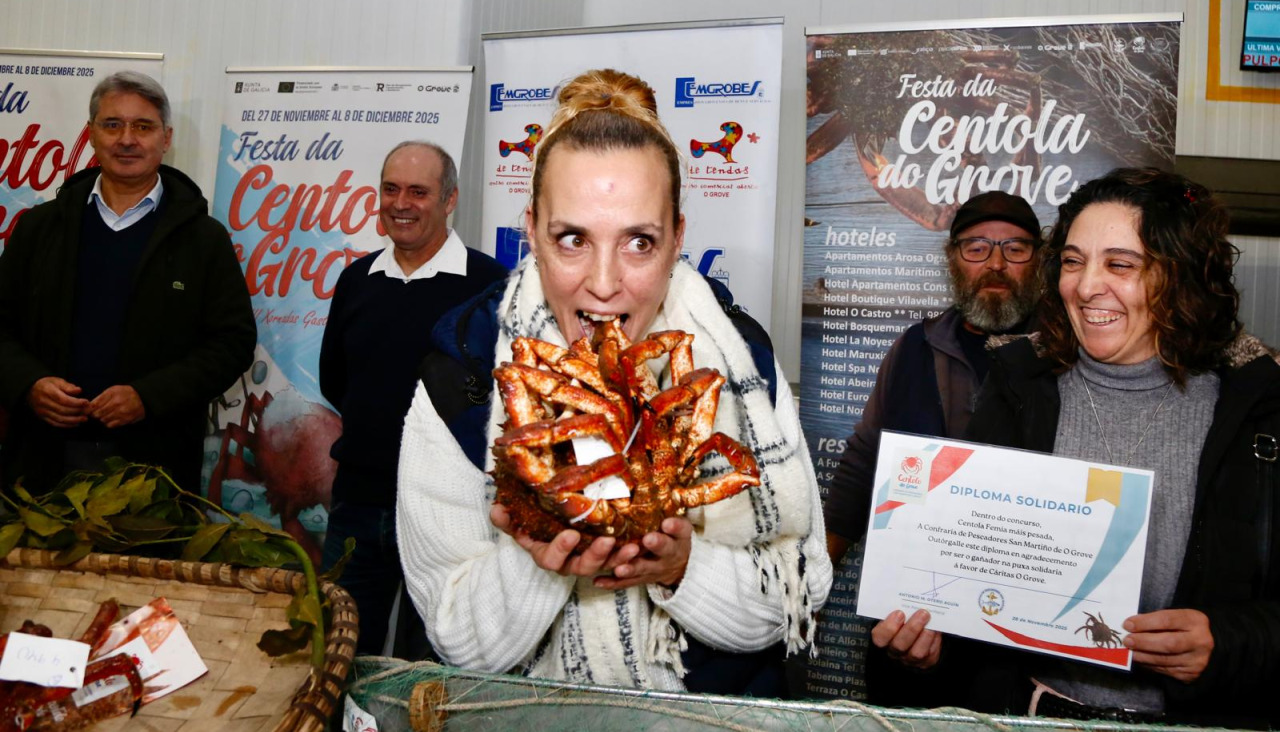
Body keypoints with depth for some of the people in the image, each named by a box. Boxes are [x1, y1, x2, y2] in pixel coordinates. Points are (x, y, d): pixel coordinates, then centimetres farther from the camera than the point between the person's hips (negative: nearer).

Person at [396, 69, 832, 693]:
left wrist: (683, 567, -20)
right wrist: (536, 565, -25)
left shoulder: (739, 356, -9)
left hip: (721, 697, 1)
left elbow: (800, 593, -4)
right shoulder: (463, 370, -13)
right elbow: (459, 642, -9)